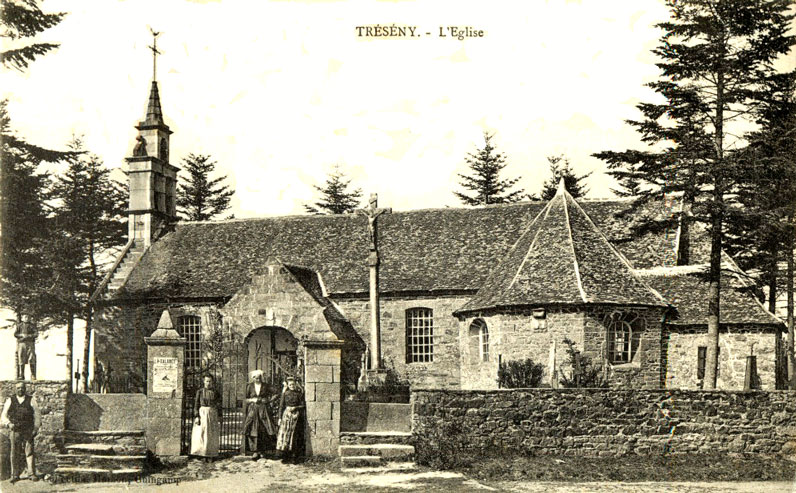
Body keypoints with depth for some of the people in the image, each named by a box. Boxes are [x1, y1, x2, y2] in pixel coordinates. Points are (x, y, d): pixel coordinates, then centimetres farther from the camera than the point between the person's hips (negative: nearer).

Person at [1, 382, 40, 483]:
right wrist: (9, 424, -9)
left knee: (29, 451, -5)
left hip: (28, 431, -1)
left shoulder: (31, 400, 8)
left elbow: (37, 415, 7)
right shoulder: (10, 401, 10)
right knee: (15, 453, 2)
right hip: (15, 430, 1)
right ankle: (15, 475, 9)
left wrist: (36, 428, -3)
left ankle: (31, 474, -3)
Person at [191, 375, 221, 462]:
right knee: (201, 434, -7)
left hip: (212, 415, 1)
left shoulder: (215, 392, 5)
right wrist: (196, 416, -10)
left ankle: (210, 455, 7)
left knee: (212, 435, 2)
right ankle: (203, 454, 0)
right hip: (202, 413, -1)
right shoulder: (200, 392, 1)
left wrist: (219, 416, 4)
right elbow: (196, 404, -2)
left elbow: (219, 405, 9)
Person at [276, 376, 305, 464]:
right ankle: (285, 456, 0)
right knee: (285, 434, -5)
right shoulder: (285, 393, 4)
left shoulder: (299, 393, 4)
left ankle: (294, 457, 4)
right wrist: (280, 417, 1)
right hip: (286, 415, 0)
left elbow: (302, 405, 7)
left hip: (296, 416, 0)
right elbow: (281, 406, 4)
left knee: (295, 436, 0)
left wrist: (295, 407, -8)